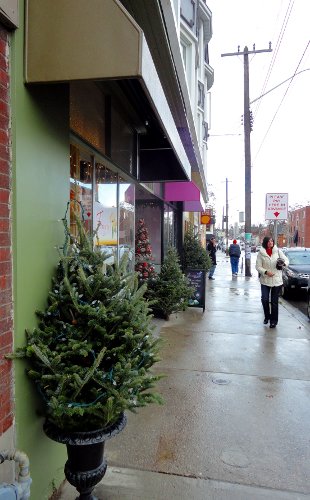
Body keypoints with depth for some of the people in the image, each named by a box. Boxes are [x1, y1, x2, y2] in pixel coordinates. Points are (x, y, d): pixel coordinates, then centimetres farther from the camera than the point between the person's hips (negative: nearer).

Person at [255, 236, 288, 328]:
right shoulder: (261, 253, -2)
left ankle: (273, 320, 17)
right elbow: (258, 266, -3)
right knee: (264, 299, -4)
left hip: (277, 280, 1)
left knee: (274, 301, 5)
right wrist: (266, 272, -19)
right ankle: (267, 316, 21)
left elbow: (286, 259, 5)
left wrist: (284, 263, -18)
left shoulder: (278, 251, 2)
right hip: (265, 280, 0)